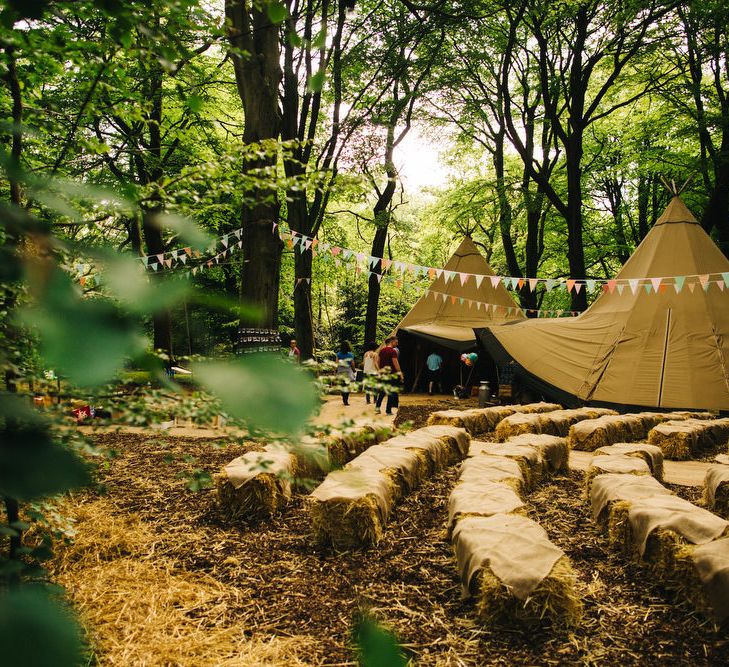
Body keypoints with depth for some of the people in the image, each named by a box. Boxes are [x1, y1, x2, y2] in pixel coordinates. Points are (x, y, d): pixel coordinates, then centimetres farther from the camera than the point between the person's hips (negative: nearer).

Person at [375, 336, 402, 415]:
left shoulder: (382, 350, 9)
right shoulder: (393, 351, -14)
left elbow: (378, 361, 14)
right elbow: (395, 363, -18)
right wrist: (400, 373, -14)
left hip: (382, 372, 7)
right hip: (391, 373, -7)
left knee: (382, 391, 18)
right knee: (391, 392, 2)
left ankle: (377, 406, 4)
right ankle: (388, 410, 4)